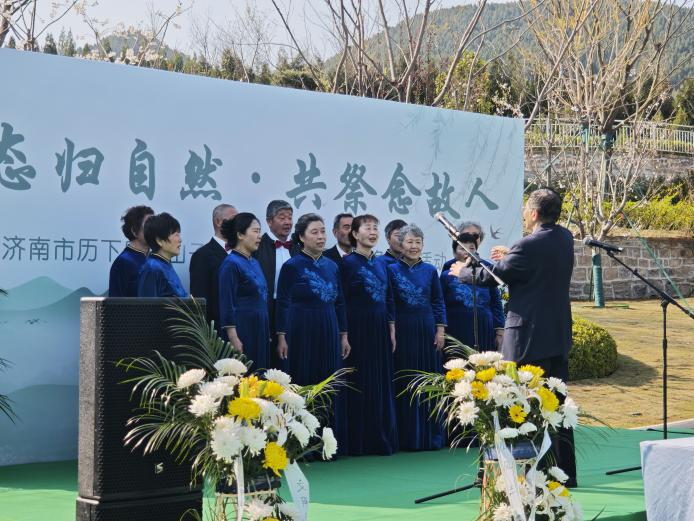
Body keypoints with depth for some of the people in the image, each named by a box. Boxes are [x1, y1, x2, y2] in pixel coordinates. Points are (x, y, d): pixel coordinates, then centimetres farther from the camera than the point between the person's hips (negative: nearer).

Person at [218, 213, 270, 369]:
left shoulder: (254, 263, 13)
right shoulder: (231, 263, -12)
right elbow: (227, 304, -16)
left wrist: (267, 334, 18)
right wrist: (233, 339, -20)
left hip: (260, 329, 8)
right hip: (241, 329, -8)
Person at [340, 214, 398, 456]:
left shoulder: (381, 264, 13)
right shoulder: (348, 262, -5)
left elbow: (389, 298, 15)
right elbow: (342, 300, -8)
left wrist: (392, 330, 9)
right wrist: (344, 334, -13)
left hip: (380, 328, 6)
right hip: (358, 328, -6)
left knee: (383, 381, 7)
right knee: (360, 382, -3)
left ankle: (382, 440, 14)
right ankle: (358, 442, 3)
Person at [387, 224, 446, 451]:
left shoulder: (430, 270, 6)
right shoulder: (392, 270, 1)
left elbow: (438, 302, 8)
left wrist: (440, 331, 0)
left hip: (427, 331, 2)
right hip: (402, 330, -2)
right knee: (405, 384, 0)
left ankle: (431, 436, 13)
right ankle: (408, 438, 7)